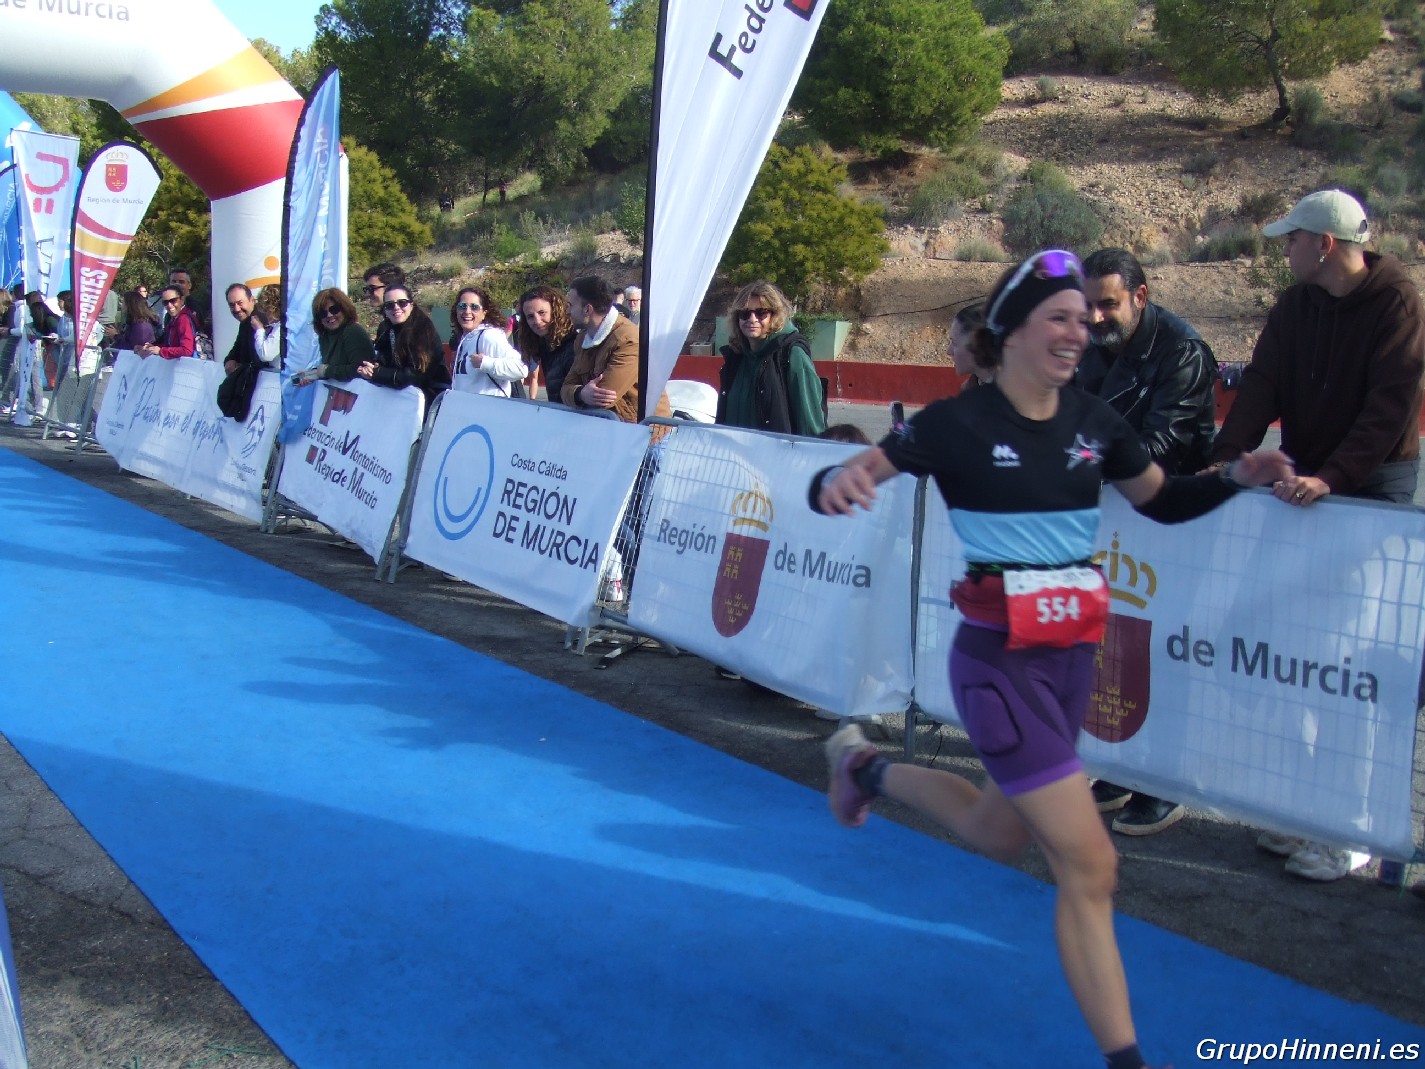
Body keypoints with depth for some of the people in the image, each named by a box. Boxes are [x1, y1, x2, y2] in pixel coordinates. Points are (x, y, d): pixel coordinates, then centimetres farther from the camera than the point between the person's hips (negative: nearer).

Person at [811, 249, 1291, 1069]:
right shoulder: (960, 423, -15)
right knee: (1091, 866, -6)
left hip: (1074, 655, 7)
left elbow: (1163, 501, 16)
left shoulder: (1093, 420, 2)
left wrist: (1237, 478, -3)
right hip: (1001, 660, -7)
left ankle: (866, 768, 49)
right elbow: (849, 479, -15)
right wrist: (836, 484, -39)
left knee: (1004, 833, 25)